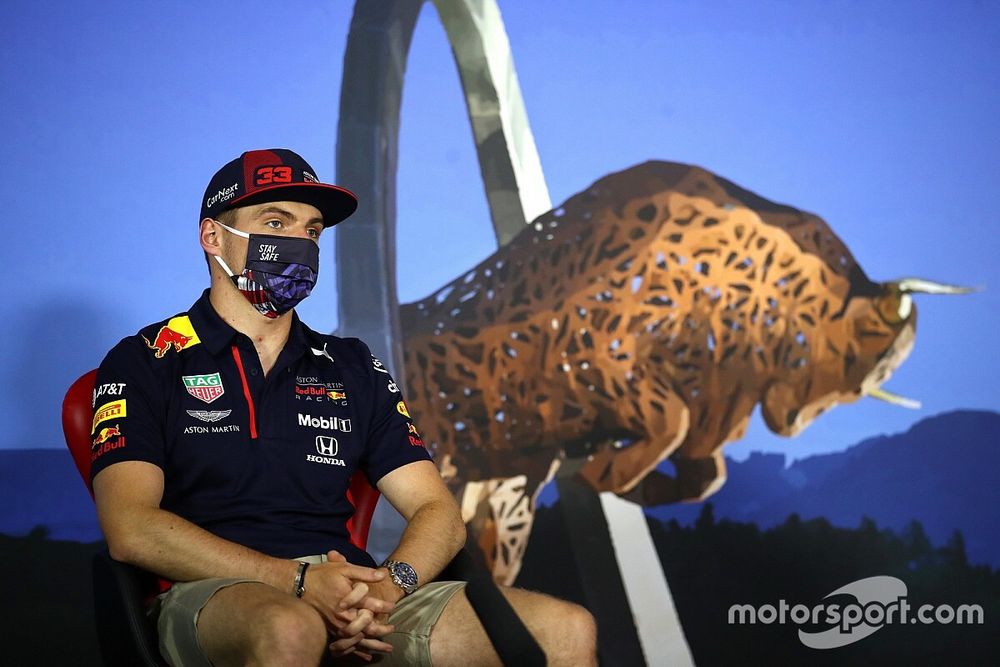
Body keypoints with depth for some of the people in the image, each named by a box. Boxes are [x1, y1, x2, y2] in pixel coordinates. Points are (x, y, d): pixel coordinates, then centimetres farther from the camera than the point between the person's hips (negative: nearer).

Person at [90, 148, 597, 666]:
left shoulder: (352, 368, 21)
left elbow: (438, 513, 15)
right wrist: (300, 581, -16)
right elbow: (131, 530, -7)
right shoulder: (145, 362, 8)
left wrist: (389, 585, -9)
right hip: (213, 596, -4)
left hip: (348, 599, 4)